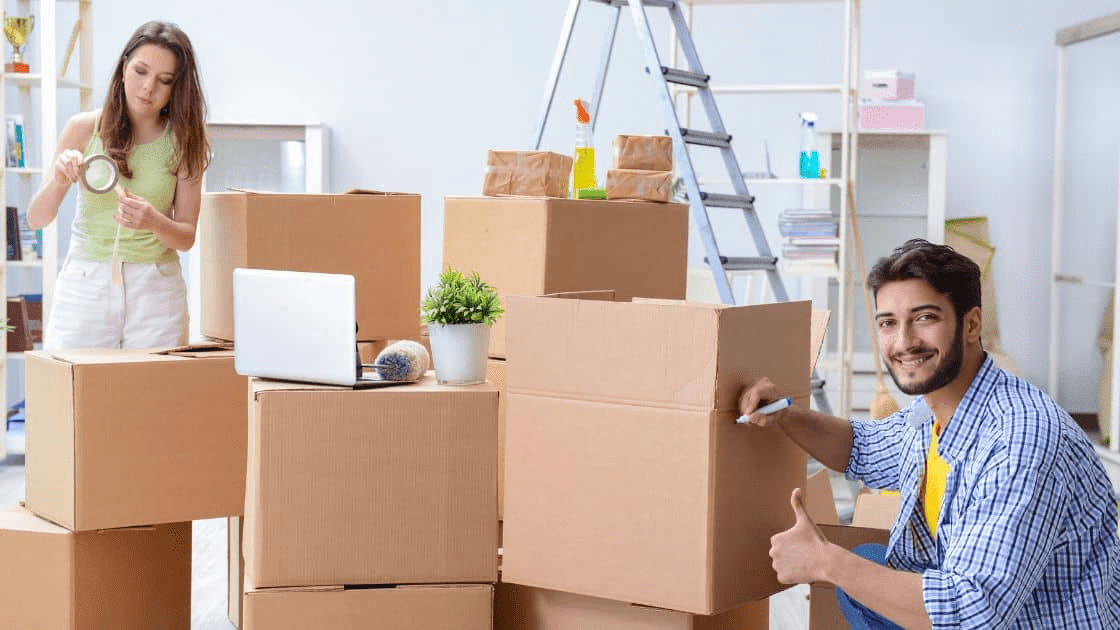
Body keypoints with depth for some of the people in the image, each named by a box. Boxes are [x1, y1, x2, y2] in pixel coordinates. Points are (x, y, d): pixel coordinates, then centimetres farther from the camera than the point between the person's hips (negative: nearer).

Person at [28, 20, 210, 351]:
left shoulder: (184, 140, 0)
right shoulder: (84, 128, -1)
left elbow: (186, 237, -1)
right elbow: (36, 219, 0)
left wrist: (154, 222, -22)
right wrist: (58, 180, -19)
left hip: (156, 287, 0)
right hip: (84, 283, 0)